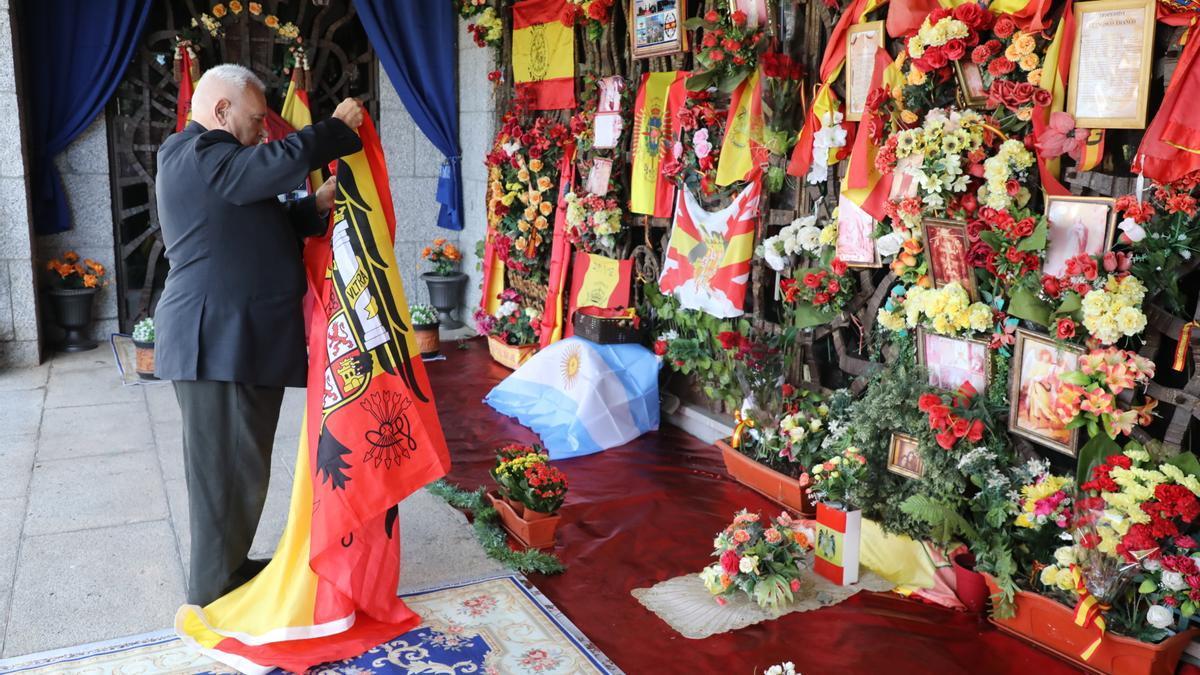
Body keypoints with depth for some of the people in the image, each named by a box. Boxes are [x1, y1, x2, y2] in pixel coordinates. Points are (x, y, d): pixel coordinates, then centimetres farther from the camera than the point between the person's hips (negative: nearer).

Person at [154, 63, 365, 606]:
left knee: (240, 463, 17)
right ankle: (214, 593, 11)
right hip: (218, 339, -11)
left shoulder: (208, 157, 21)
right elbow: (283, 161, -25)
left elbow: (261, 224, 25)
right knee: (225, 466, -1)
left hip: (240, 338, 11)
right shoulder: (196, 155, -13)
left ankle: (229, 567, 30)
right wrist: (339, 128, -10)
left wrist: (317, 204, 9)